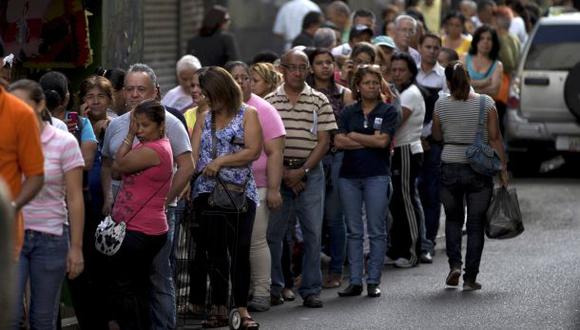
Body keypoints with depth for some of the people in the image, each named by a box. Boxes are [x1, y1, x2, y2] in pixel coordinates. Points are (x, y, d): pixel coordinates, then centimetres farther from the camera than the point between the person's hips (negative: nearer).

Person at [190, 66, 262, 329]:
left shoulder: (247, 115, 4)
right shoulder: (204, 119, 15)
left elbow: (253, 151, -8)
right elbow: (192, 155, 4)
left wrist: (220, 161, -13)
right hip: (206, 193, 4)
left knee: (239, 250, -5)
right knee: (215, 252, 5)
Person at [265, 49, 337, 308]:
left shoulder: (319, 101, 4)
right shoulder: (269, 101, 4)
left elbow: (324, 141, 1)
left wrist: (302, 171, -10)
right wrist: (283, 173, -7)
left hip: (310, 172, 0)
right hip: (276, 171, 0)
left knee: (313, 232, -1)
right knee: (272, 231, 1)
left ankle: (311, 289, 6)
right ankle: (274, 287, 13)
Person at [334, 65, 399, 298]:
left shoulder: (388, 112, 3)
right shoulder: (348, 113, 10)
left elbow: (382, 141, -10)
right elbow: (339, 142, -3)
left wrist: (354, 136, -2)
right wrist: (371, 140, -8)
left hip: (377, 176, -3)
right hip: (349, 176, 3)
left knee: (377, 231, -1)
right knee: (354, 231, 5)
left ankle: (373, 281, 4)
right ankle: (355, 281, 8)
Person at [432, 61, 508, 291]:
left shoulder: (441, 105, -4)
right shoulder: (485, 103, -7)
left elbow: (437, 136, 8)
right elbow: (495, 138, -6)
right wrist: (503, 168, 0)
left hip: (450, 168, 1)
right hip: (479, 170, -1)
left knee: (453, 219, 21)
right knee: (475, 224, 7)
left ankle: (454, 265, 3)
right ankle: (470, 278, 5)